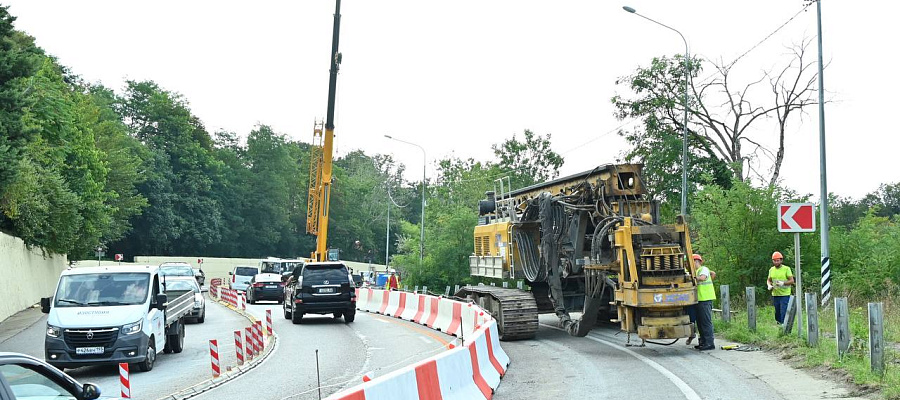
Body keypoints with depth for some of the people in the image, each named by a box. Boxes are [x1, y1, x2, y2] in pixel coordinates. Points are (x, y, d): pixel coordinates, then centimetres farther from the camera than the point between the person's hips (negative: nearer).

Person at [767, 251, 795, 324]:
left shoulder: (786, 269, -5)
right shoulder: (771, 270, 9)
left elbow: (792, 281, -7)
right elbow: (768, 280, 19)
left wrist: (783, 283, -23)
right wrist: (769, 285, -3)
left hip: (785, 294, -5)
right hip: (775, 294, 5)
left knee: (783, 312, -11)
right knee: (777, 313, 10)